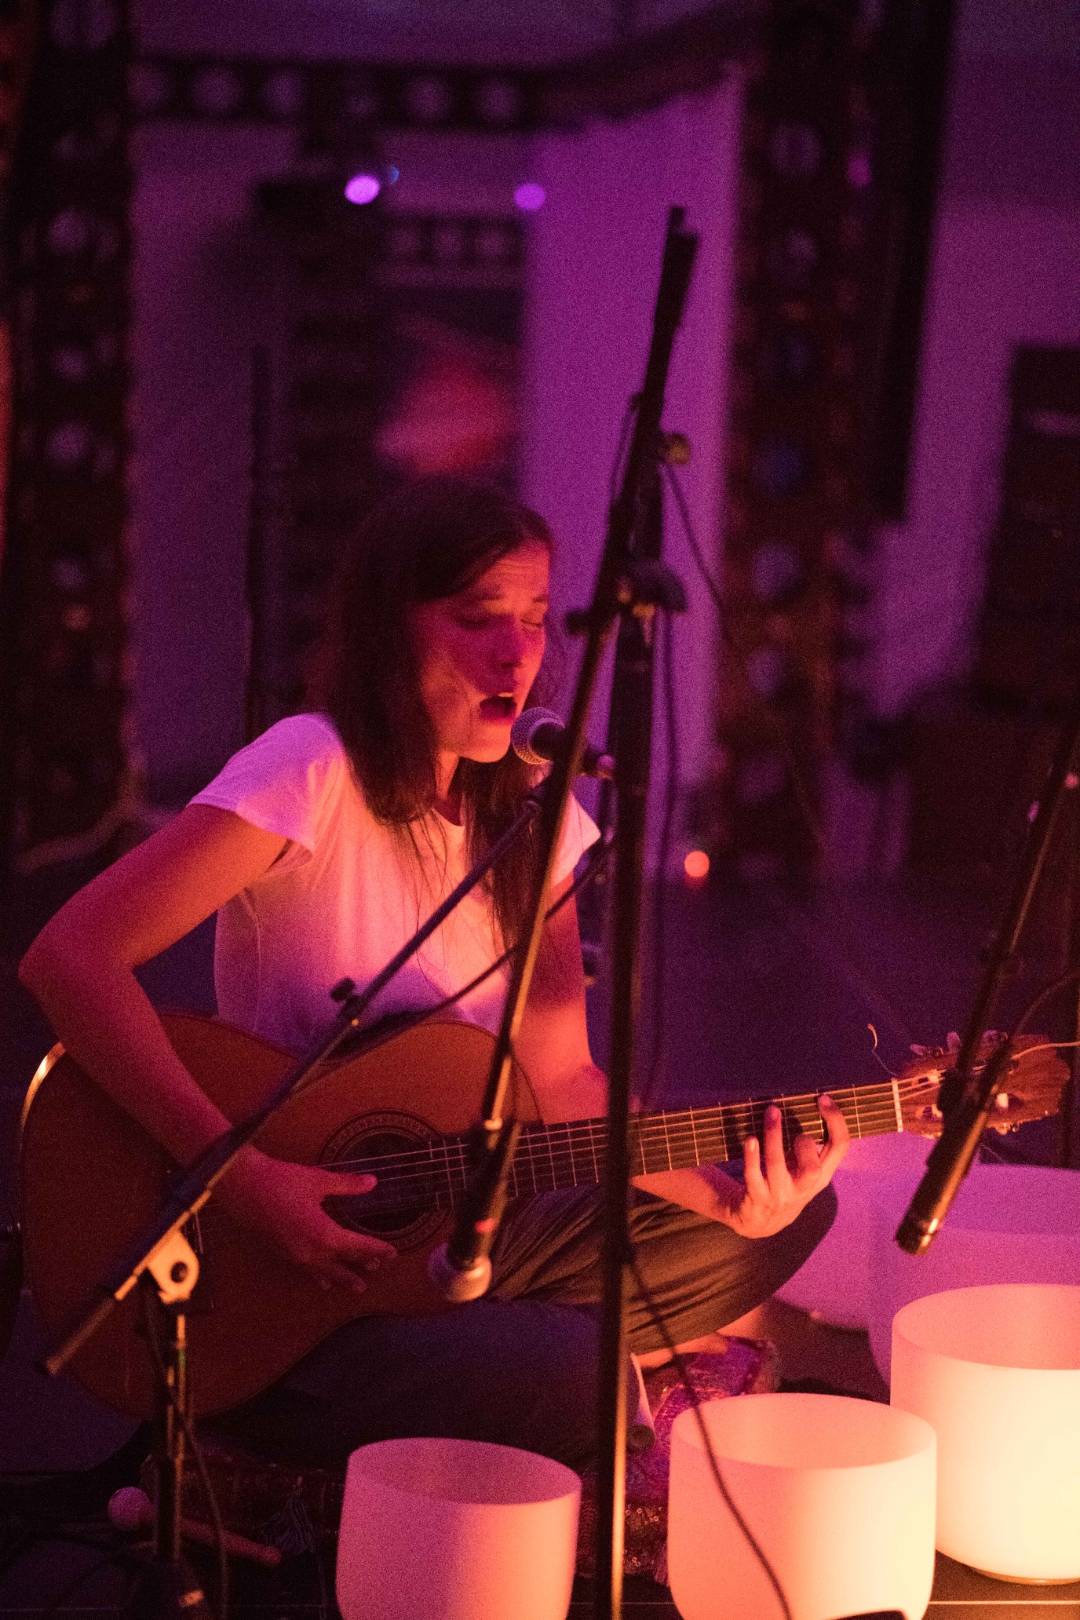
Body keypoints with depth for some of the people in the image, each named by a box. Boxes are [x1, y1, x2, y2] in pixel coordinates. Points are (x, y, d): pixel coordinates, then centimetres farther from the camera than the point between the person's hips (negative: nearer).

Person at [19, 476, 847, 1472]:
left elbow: (561, 1076, 4)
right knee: (566, 1374, -31)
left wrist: (723, 1196, -13)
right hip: (278, 1284, -7)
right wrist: (245, 1178, -30)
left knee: (788, 1217, 3)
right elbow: (67, 959, -26)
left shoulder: (530, 812, 5)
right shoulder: (315, 773, -17)